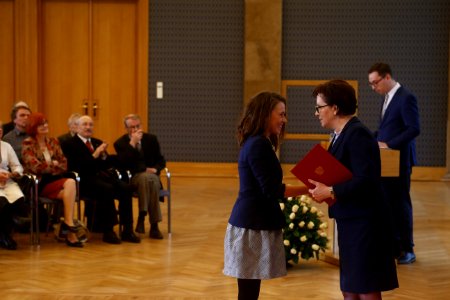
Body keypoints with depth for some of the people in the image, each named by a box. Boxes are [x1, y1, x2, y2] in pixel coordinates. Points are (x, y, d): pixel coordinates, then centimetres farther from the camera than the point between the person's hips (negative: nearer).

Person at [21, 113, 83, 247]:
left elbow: (64, 164, 9)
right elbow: (35, 167, -13)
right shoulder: (28, 144, -1)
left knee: (71, 183, -30)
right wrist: (53, 164, -1)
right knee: (69, 183, -29)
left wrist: (48, 167, -7)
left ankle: (67, 226, -28)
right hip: (39, 183, -5)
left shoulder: (53, 142, 15)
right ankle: (69, 224, -25)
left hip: (55, 180, 5)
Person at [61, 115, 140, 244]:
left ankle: (127, 231, -18)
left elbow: (107, 165, 17)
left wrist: (104, 155, -4)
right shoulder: (70, 144, 2)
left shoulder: (97, 142, 24)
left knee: (125, 188, -20)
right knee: (107, 189, -34)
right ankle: (108, 231, -26)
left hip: (101, 176, 7)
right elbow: (78, 167, -12)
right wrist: (95, 155, -16)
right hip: (84, 179, -7)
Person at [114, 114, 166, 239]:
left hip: (151, 175, 2)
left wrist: (155, 169, -8)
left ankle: (142, 217, -31)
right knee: (146, 178, -37)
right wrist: (132, 143, -18)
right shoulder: (120, 143, 3)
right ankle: (153, 224, -35)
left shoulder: (151, 139, 11)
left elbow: (161, 160, 15)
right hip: (133, 177, -2)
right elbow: (124, 164, -14)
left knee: (153, 181, -36)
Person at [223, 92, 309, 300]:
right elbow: (271, 191, -17)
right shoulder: (259, 145, -15)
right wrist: (309, 189, -14)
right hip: (252, 226, -10)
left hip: (252, 223, 10)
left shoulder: (255, 143, 15)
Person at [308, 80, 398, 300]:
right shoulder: (343, 134, 12)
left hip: (364, 223, -10)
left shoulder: (358, 134, -17)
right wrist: (322, 187, -2)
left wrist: (330, 192, -19)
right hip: (351, 223, 10)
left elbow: (366, 181, -25)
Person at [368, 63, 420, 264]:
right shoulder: (388, 98, 14)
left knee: (401, 204, -1)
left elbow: (414, 129, -21)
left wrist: (388, 145, -22)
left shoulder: (406, 98, -14)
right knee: (388, 204, 10)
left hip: (399, 160, -8)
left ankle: (407, 250, 8)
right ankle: (393, 246, 18)